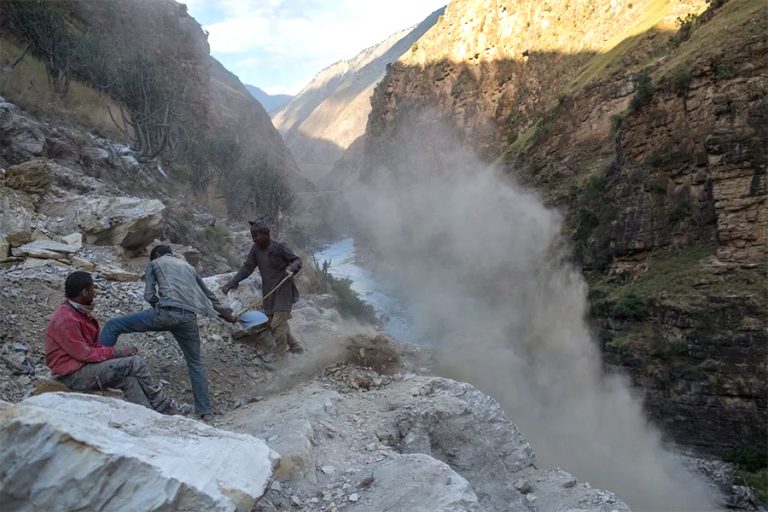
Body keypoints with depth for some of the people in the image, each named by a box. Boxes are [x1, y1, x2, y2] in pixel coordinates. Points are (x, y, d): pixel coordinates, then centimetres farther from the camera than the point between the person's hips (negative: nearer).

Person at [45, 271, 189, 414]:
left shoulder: (78, 312, 10)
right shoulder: (66, 319, -21)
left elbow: (93, 344, 12)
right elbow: (84, 354, -21)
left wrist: (116, 352, -4)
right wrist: (116, 352, -14)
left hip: (82, 366, 9)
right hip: (72, 375, -9)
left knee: (128, 379, -12)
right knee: (134, 363, -16)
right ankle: (164, 407, -5)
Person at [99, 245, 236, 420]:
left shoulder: (155, 263, 22)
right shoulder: (188, 266, 33)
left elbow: (149, 295, 9)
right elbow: (208, 293, 39)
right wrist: (225, 312, 49)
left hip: (166, 312, -4)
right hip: (189, 318, 4)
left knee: (113, 325, 10)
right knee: (196, 362, 17)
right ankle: (204, 411, 16)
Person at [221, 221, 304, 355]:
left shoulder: (279, 247, -12)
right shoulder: (256, 249, 3)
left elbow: (297, 260, -6)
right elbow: (247, 268, 6)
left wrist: (292, 267, -30)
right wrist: (230, 284, -1)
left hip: (283, 290, -6)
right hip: (268, 292, 6)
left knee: (278, 324, -13)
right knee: (273, 324, 8)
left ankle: (282, 356, -3)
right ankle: (295, 348, 23)